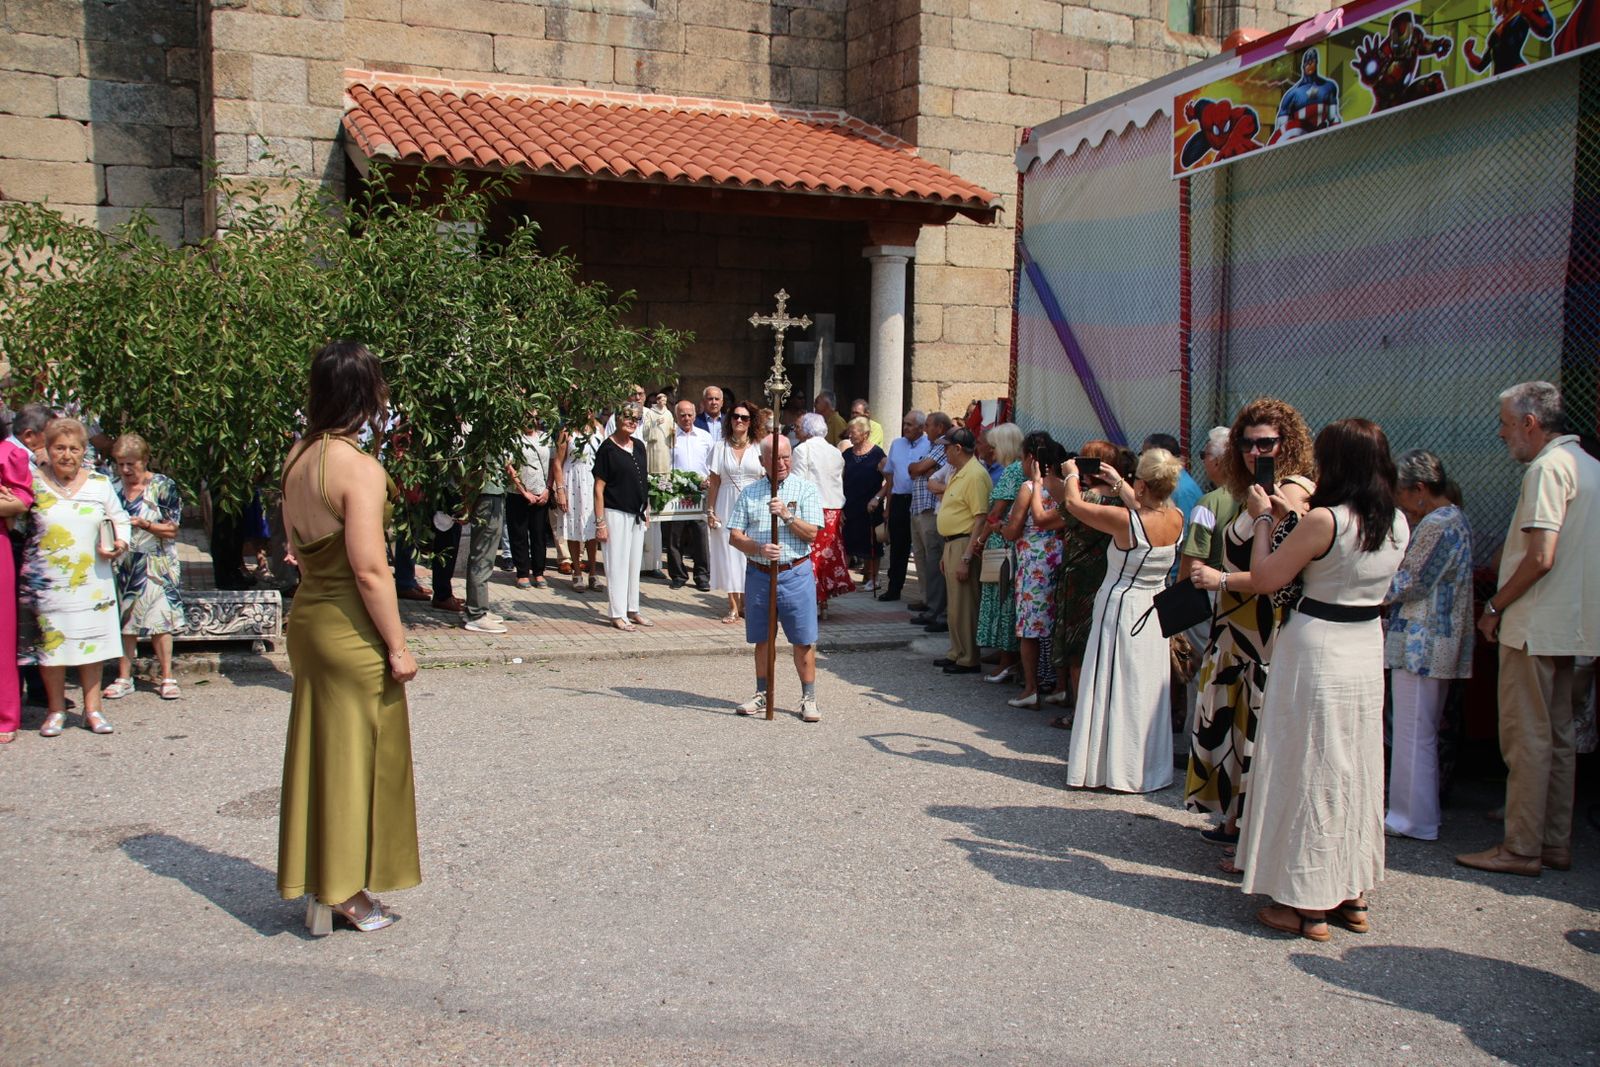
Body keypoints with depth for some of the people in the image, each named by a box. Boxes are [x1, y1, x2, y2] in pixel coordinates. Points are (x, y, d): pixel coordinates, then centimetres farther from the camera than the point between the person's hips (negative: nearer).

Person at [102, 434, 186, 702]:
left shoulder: (163, 487, -4)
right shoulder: (113, 488, 8)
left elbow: (172, 531, -5)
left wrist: (142, 523, -18)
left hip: (155, 564, -4)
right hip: (122, 564, 4)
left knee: (159, 620, -4)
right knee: (124, 620, 4)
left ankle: (167, 678, 2)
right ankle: (124, 678, 13)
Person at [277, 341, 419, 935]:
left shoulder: (297, 457, 5)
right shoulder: (360, 468, -20)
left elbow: (296, 545, 13)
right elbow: (369, 570, -22)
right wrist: (397, 646, -16)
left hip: (308, 616, 8)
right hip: (352, 629, -8)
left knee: (319, 751, 17)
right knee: (354, 754, 6)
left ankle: (319, 887, 29)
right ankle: (345, 893, 19)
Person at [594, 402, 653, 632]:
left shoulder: (639, 447, 10)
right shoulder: (607, 448, -10)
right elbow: (599, 487, -12)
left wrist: (647, 511, 15)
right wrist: (600, 522, -15)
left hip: (637, 514, 7)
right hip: (616, 512, -7)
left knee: (634, 562, 12)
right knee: (617, 563, -2)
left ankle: (632, 610, 22)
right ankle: (618, 614, 5)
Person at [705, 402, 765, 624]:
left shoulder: (758, 448, 4)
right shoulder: (720, 447, 6)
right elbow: (714, 482, 7)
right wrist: (710, 510, 1)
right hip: (727, 506, 1)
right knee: (728, 553, 0)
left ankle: (747, 602, 13)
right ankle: (734, 606, 7)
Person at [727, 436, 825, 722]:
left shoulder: (805, 490, 2)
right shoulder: (749, 493, 8)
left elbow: (811, 534, -5)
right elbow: (735, 536, 3)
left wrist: (787, 515, -19)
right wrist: (759, 549, -14)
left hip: (795, 573, -2)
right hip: (758, 573, 2)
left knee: (804, 641, 0)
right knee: (763, 639, 12)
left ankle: (809, 699, 11)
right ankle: (763, 695, 26)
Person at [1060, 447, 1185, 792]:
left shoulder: (1125, 520, -24)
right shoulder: (1176, 519, -6)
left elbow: (1073, 503, -13)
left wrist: (1071, 475, 7)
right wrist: (1118, 482, 28)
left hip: (1121, 608, -6)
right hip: (1156, 609, 6)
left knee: (1113, 686, 4)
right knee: (1146, 690, 14)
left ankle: (1106, 766, 12)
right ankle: (1148, 766, 24)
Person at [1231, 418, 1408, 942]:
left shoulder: (1323, 520, -19)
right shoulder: (1398, 524, 3)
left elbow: (1264, 579, -13)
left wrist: (1264, 520, 0)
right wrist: (1293, 516, 20)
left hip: (1316, 653, -7)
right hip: (1367, 650, 7)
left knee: (1309, 774, 2)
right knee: (1354, 772, 16)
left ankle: (1308, 905, 10)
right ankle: (1352, 895, 27)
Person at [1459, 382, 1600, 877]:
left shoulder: (1548, 468, -16)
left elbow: (1540, 558, -23)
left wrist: (1494, 607, -11)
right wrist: (1498, 572, 19)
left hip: (1536, 626, -10)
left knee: (1526, 739, -4)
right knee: (1557, 737, 14)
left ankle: (1521, 849, 2)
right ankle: (1555, 843, 21)